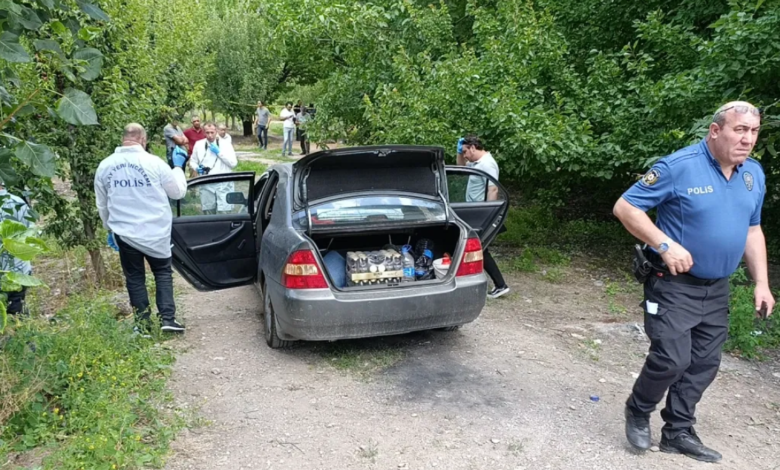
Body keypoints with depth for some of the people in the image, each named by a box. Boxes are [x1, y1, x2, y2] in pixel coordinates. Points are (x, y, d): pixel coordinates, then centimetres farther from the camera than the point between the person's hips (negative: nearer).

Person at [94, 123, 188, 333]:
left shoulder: (105, 166, 2)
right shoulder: (154, 162, -10)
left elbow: (102, 205, 11)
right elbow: (178, 192, 1)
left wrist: (109, 229, 24)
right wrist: (178, 167, 13)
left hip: (124, 233, 2)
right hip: (155, 231, -2)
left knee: (134, 278, 13)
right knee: (163, 272, 12)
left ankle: (142, 324, 16)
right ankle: (168, 319, 3)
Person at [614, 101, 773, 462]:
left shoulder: (754, 174, 6)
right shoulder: (679, 166, -16)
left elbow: (752, 230, 15)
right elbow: (625, 207, -16)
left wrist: (761, 283, 9)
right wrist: (666, 245, -24)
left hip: (717, 290, 7)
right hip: (674, 284, -7)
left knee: (704, 364, 11)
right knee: (672, 359, -10)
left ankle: (678, 432, 26)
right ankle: (638, 411, 18)